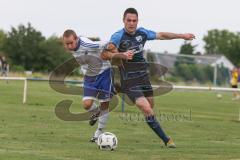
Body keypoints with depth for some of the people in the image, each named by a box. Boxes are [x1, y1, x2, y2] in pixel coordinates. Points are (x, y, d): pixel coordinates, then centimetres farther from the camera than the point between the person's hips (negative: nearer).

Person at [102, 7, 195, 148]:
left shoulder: (142, 33, 3)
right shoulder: (118, 36, -15)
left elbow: (161, 35, 17)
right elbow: (105, 54, -23)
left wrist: (182, 36, 20)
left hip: (144, 77, 7)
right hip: (129, 81, -6)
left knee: (150, 106, 16)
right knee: (147, 109, -15)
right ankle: (166, 140, -9)